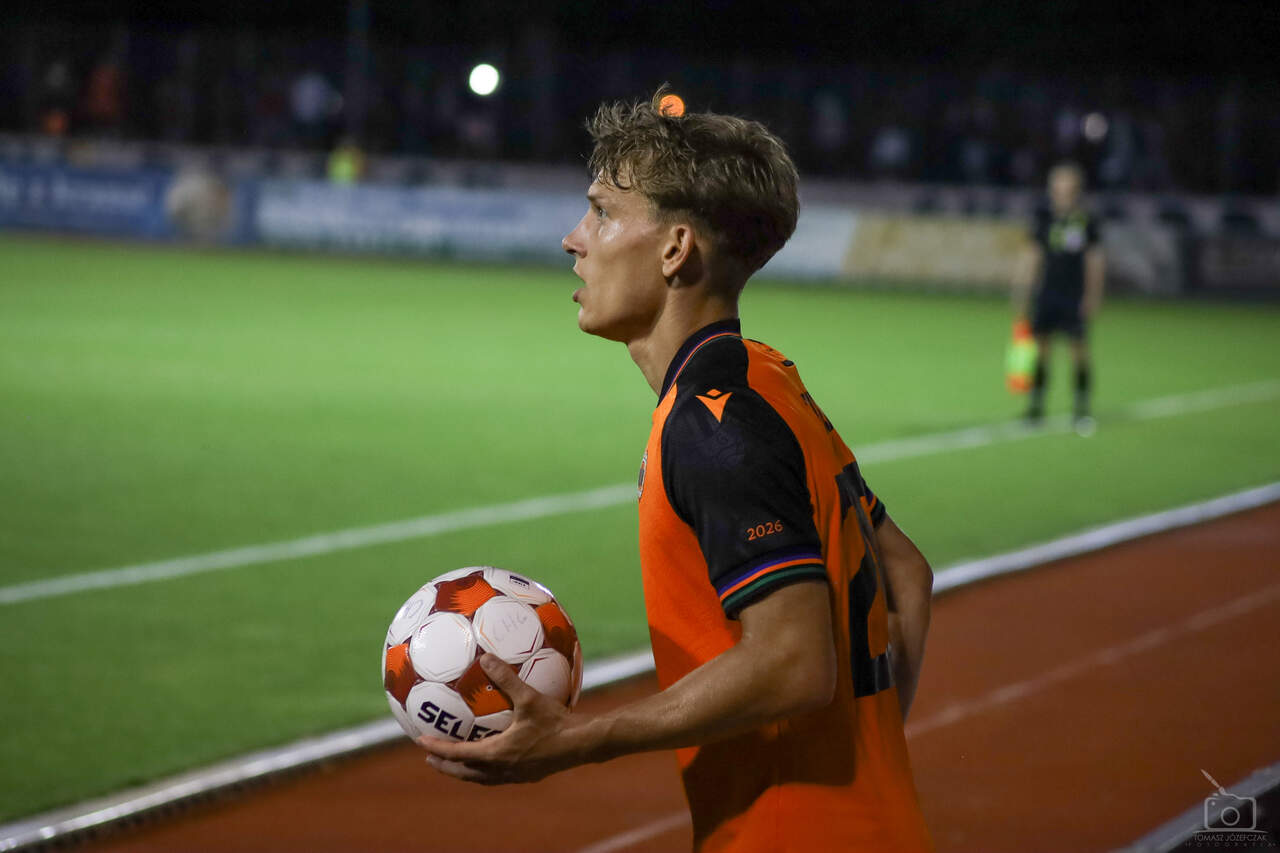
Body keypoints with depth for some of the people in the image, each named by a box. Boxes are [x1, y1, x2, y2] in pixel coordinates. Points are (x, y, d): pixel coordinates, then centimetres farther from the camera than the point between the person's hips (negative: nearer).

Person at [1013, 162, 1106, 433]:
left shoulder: (1086, 222, -2)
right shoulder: (1044, 219, 4)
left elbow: (1095, 261, 2)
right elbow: (1032, 256, 11)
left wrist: (1093, 296, -2)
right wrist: (1023, 290, 8)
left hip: (1075, 296, -2)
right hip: (1046, 295, 2)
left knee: (1080, 349, -5)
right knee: (1040, 347, 2)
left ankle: (1082, 408, 3)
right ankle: (1036, 405, 13)